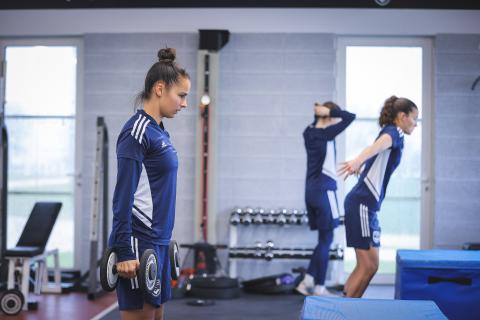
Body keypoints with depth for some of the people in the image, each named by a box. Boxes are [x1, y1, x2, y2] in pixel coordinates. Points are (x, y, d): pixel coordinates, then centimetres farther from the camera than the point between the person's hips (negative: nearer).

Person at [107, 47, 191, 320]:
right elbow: (124, 195, -17)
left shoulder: (159, 131, 13)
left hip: (158, 241, 9)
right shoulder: (137, 131, -14)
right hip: (139, 244, -9)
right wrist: (123, 252, -20)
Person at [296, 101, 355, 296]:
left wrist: (319, 113, 15)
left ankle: (307, 281, 10)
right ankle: (319, 288, 2)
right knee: (326, 239, -1)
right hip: (324, 190, -8)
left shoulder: (309, 133, 10)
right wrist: (329, 111, -6)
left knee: (324, 238, 14)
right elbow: (350, 117, -13)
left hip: (311, 190, 8)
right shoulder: (326, 134, -12)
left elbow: (316, 125, 32)